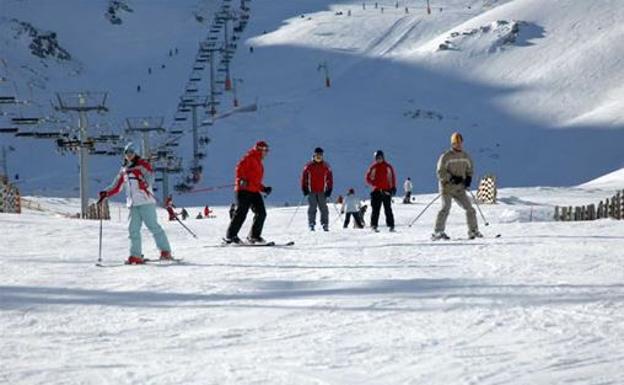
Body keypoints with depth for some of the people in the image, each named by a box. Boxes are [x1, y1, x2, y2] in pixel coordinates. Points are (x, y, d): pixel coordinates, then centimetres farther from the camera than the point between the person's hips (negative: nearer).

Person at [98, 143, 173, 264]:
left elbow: (150, 176, -16)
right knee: (133, 229, 0)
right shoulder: (124, 170, 19)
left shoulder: (143, 165, 0)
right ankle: (136, 255, 1)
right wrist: (106, 193, 11)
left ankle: (166, 251, -5)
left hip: (146, 201, -6)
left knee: (153, 226, -8)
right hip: (133, 204, 6)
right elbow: (116, 186, 25)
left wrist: (145, 183, -37)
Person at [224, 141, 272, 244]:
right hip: (244, 189, -9)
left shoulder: (259, 163, 27)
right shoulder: (249, 158, -1)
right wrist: (242, 180, -29)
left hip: (254, 191, 9)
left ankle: (254, 236, 8)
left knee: (261, 213, 0)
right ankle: (230, 236, -11)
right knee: (241, 213, -14)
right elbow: (240, 168, -16)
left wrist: (264, 189, 18)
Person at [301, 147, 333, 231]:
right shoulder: (308, 166, 3)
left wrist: (329, 189, 3)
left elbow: (329, 178, 10)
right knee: (312, 208, -3)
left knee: (323, 208, -3)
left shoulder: (326, 166, 7)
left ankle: (325, 225, -1)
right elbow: (304, 177, 6)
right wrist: (304, 188, -1)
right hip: (311, 191, -1)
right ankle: (311, 225, -1)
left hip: (322, 191, 1)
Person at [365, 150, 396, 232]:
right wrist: (374, 184, -9)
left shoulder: (388, 167, 7)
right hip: (376, 191, 0)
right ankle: (374, 225, -3)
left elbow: (393, 177, 12)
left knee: (388, 209, -2)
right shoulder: (373, 167, 5)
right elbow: (368, 178, 7)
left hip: (386, 191, 0)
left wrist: (393, 187, 3)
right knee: (375, 209, -5)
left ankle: (391, 225, -1)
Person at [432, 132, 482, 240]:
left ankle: (473, 230, 13)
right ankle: (438, 232, -21)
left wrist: (468, 178, 0)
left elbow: (470, 169, 21)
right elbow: (440, 173, -11)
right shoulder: (446, 157, -8)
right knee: (446, 208, -21)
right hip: (447, 188, -5)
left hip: (460, 189, 5)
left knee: (470, 209, 1)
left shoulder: (465, 157, 8)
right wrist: (452, 178, -23)